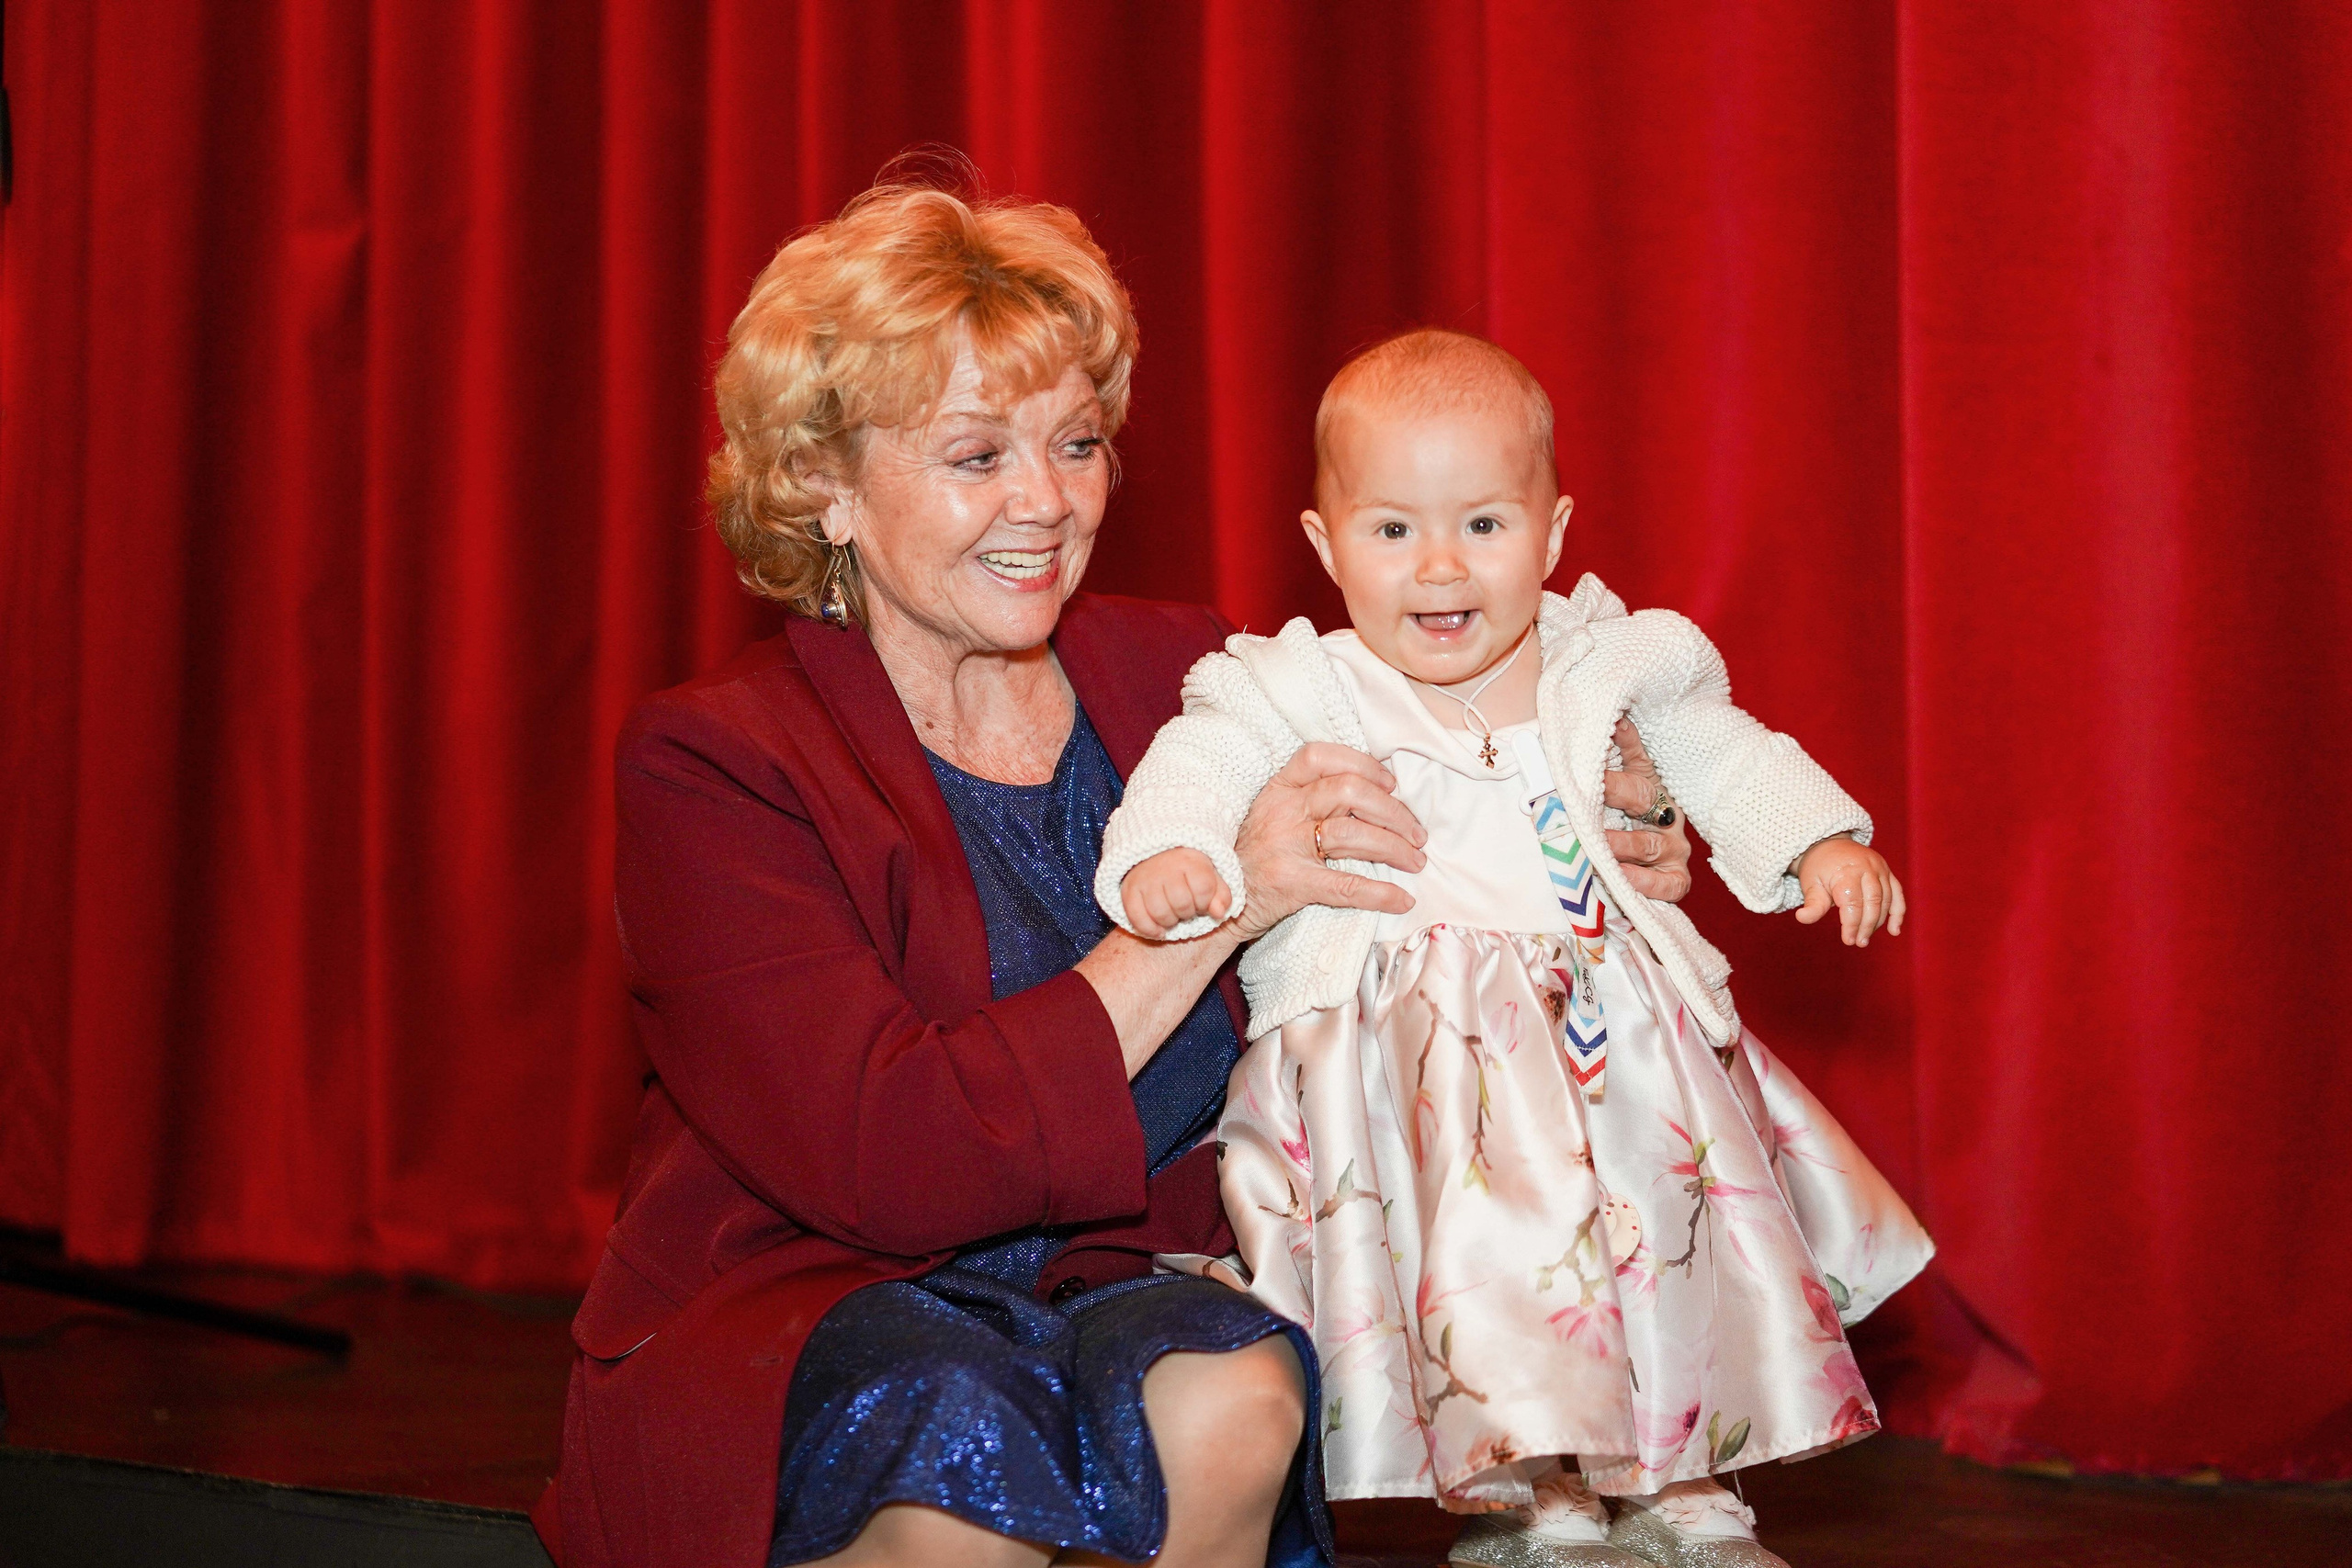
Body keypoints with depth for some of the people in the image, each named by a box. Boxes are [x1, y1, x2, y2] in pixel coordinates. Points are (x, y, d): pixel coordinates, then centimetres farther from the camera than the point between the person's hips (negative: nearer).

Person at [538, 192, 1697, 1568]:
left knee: (1231, 1398, -31)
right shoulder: (714, 767, -8)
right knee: (963, 1429, -36)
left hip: (1125, 1290, 3)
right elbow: (887, 1161, -22)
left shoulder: (1183, 677, 5)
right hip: (802, 1309, -3)